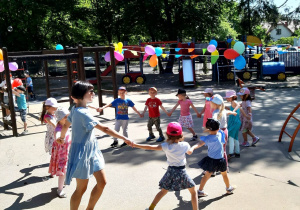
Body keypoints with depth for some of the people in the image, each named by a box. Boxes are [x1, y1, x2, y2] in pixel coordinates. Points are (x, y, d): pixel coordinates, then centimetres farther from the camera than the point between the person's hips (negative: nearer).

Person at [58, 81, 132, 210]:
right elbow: (104, 129, -26)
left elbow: (66, 125, 21)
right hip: (82, 152, -9)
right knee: (81, 188, 4)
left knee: (102, 182, 12)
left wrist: (62, 138, 39)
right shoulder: (82, 113, -24)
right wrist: (124, 138, -23)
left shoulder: (75, 109, 5)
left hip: (91, 150, 9)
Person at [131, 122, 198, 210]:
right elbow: (189, 152, 10)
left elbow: (151, 147, -17)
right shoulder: (185, 145, -12)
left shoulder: (166, 146, -13)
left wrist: (135, 145, -14)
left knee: (163, 191, 23)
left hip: (171, 171, 2)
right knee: (193, 191, 17)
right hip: (181, 172, -2)